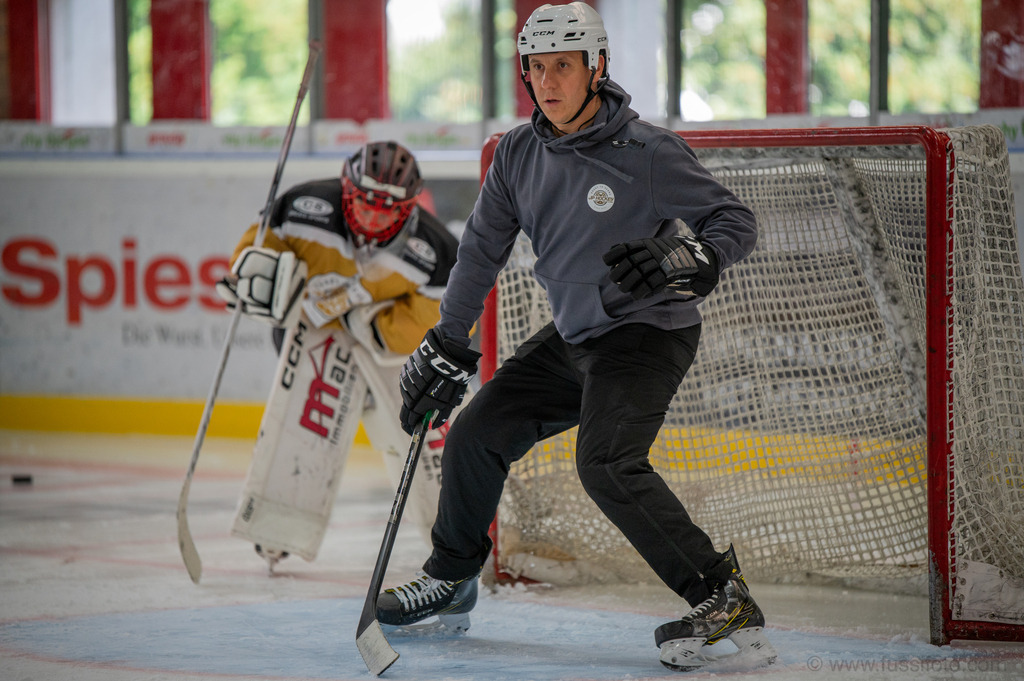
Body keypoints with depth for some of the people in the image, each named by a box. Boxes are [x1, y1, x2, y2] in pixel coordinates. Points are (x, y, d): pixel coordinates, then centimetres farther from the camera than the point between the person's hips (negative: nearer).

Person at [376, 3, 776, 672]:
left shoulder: (647, 151, -20)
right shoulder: (519, 152, 0)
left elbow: (737, 221, -17)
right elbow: (482, 252, 10)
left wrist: (683, 259, -36)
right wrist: (445, 350, 10)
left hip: (648, 334, -8)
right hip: (572, 338, 8)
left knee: (607, 465, -27)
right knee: (477, 433, 9)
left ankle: (721, 596, -24)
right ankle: (452, 579, 31)